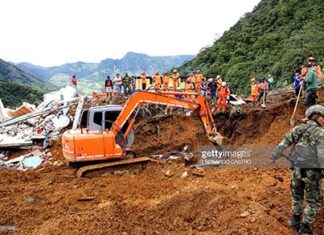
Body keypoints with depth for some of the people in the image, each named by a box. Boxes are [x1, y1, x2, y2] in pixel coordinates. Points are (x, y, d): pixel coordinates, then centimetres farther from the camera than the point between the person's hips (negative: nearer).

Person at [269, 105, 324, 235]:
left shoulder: (297, 129, 5)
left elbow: (282, 145, 8)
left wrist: (272, 157, 18)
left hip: (297, 169, 5)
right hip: (312, 171, -5)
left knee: (297, 195, 23)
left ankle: (296, 221, 31)